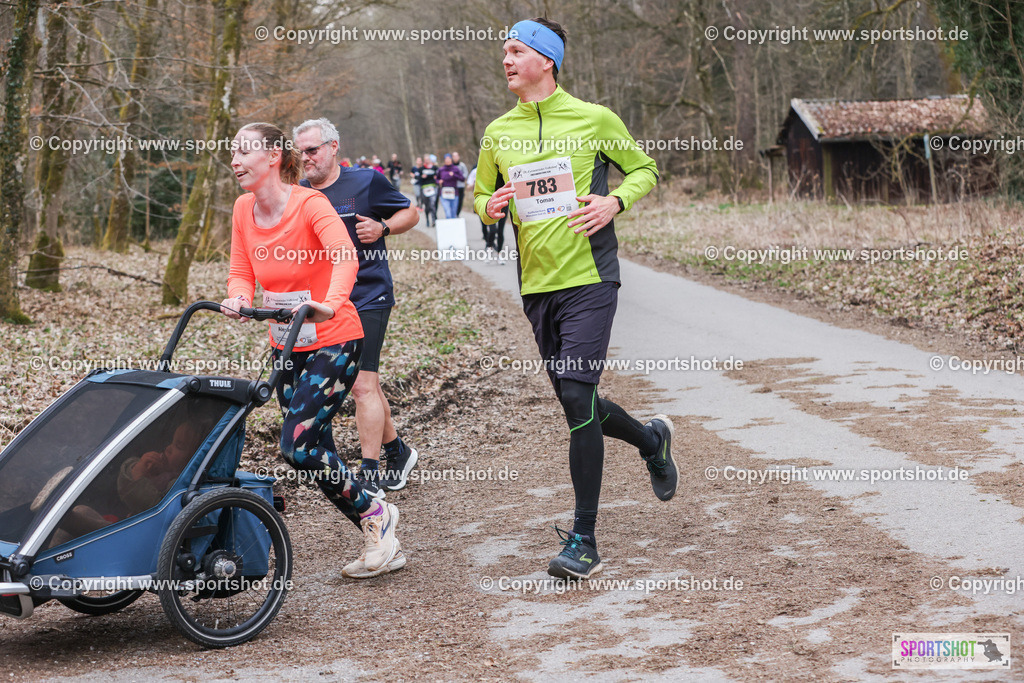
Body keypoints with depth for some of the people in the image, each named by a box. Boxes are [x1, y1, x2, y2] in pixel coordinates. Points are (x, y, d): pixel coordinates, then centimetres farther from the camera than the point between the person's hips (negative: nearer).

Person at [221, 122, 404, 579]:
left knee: (297, 446, -17)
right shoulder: (244, 210, 1)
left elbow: (345, 255, -35)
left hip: (333, 341, -7)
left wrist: (329, 304, -52)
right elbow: (241, 272, 4)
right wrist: (239, 299, -19)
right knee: (315, 449, 8)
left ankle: (373, 513, 6)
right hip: (286, 346, 7)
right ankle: (382, 543, 22)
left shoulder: (310, 204, -19)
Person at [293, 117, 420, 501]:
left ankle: (369, 478, -9)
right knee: (364, 384, 14)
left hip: (367, 299, -6)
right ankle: (397, 451, 31)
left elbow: (410, 213, 5)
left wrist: (382, 228, -13)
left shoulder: (366, 182, -4)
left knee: (363, 385, -13)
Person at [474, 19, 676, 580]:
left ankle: (584, 539, -7)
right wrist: (489, 206, -5)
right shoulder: (498, 133, 8)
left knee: (577, 396, -15)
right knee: (575, 403, 11)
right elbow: (480, 196, 19)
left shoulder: (593, 119, -1)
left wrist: (615, 201, -10)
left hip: (589, 279, -5)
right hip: (536, 285, 5)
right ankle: (652, 439, 43)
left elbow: (644, 169, 10)